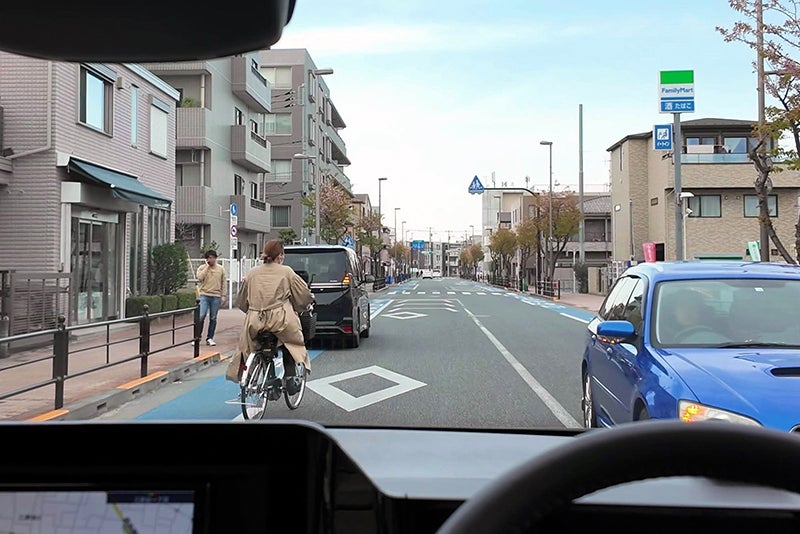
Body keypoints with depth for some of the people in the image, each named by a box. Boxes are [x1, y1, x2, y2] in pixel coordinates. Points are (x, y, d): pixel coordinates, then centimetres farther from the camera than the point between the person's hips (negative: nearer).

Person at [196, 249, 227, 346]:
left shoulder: (221, 269, 7)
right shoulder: (202, 268, 4)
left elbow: (224, 283, 8)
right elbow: (200, 277, -15)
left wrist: (224, 296, 2)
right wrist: (207, 266, -11)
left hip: (216, 296, 1)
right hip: (204, 295, -1)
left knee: (213, 318, 5)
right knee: (201, 316, -11)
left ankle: (210, 338, 16)